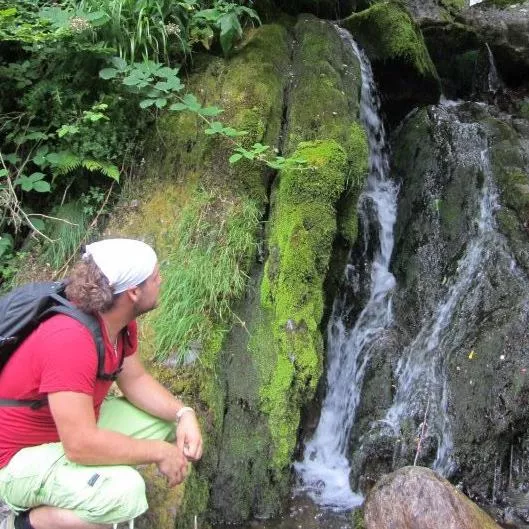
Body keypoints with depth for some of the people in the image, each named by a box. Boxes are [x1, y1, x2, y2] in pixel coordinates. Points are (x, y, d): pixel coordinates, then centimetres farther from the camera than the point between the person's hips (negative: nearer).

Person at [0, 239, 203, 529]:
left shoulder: (119, 319, -7)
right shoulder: (70, 339, -35)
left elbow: (135, 379, 5)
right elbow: (80, 446, -35)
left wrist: (183, 414, -12)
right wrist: (160, 452, -23)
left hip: (76, 426, 9)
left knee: (171, 420, 4)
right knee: (125, 491, -32)